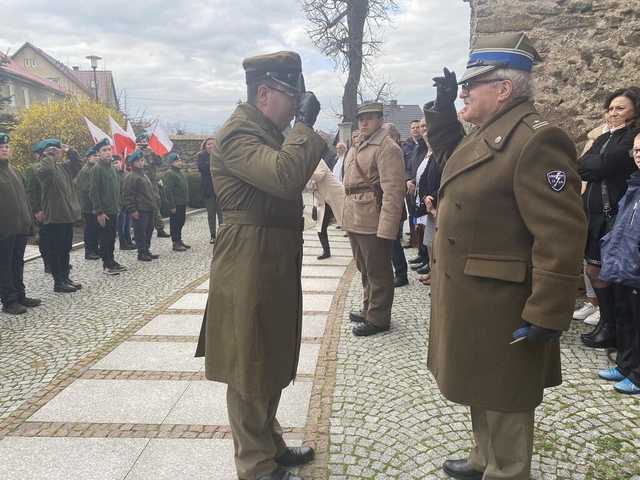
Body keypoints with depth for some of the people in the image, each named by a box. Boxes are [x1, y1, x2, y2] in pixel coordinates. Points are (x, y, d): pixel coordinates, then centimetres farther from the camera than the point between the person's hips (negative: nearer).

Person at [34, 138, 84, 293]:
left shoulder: (64, 167, 13)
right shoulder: (42, 168, -11)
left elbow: (78, 164, 24)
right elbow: (44, 169, -34)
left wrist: (70, 151, 11)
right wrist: (48, 156, -17)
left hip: (68, 215, 8)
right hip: (54, 217, -8)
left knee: (66, 249, 15)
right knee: (55, 250, 1)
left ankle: (65, 278, 25)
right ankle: (58, 282, 8)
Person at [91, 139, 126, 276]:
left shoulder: (112, 168, 13)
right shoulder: (97, 168, -12)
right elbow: (94, 192, -16)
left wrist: (118, 207, 16)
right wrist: (99, 212, -19)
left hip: (113, 210, 8)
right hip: (104, 212, -8)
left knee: (112, 237, 14)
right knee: (105, 238, 0)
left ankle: (111, 261, 24)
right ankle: (106, 265, 7)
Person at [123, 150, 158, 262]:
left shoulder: (144, 175, 19)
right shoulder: (130, 177, -11)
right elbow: (128, 196, -15)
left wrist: (152, 205, 21)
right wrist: (133, 210, -18)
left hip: (148, 209, 9)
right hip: (139, 211, -9)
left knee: (149, 230, 13)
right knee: (140, 232, -4)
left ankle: (147, 251, 23)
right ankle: (141, 253, 3)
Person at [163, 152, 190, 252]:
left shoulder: (179, 172, 16)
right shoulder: (169, 174, -14)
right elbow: (168, 191, -20)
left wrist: (186, 201, 19)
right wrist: (172, 205, -22)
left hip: (182, 203, 9)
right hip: (175, 205, -9)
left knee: (180, 222, 15)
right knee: (175, 224, -2)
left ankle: (179, 241, 24)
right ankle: (176, 243, 3)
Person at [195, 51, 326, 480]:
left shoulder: (267, 132, 16)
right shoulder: (239, 133, -16)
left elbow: (288, 179, 16)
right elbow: (285, 177, -32)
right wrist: (305, 123, -22)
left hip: (274, 267, 10)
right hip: (250, 270, -10)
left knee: (271, 363, 21)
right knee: (249, 369, 4)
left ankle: (271, 444, 39)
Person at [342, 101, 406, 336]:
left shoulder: (387, 148, -12)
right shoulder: (358, 148, 17)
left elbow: (393, 191, -19)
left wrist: (386, 228, -23)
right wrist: (347, 216, 16)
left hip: (374, 223, -9)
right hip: (355, 220, 9)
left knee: (378, 271, 3)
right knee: (365, 270, 20)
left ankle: (378, 318, 16)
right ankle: (368, 309, 35)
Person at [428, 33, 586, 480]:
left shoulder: (537, 140, -20)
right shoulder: (486, 135, 10)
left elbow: (561, 237, -24)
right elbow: (446, 150, 34)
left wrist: (546, 318, -24)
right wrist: (443, 109, 19)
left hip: (499, 308, -10)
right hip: (469, 299, 10)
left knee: (503, 403, 10)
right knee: (483, 391, 25)